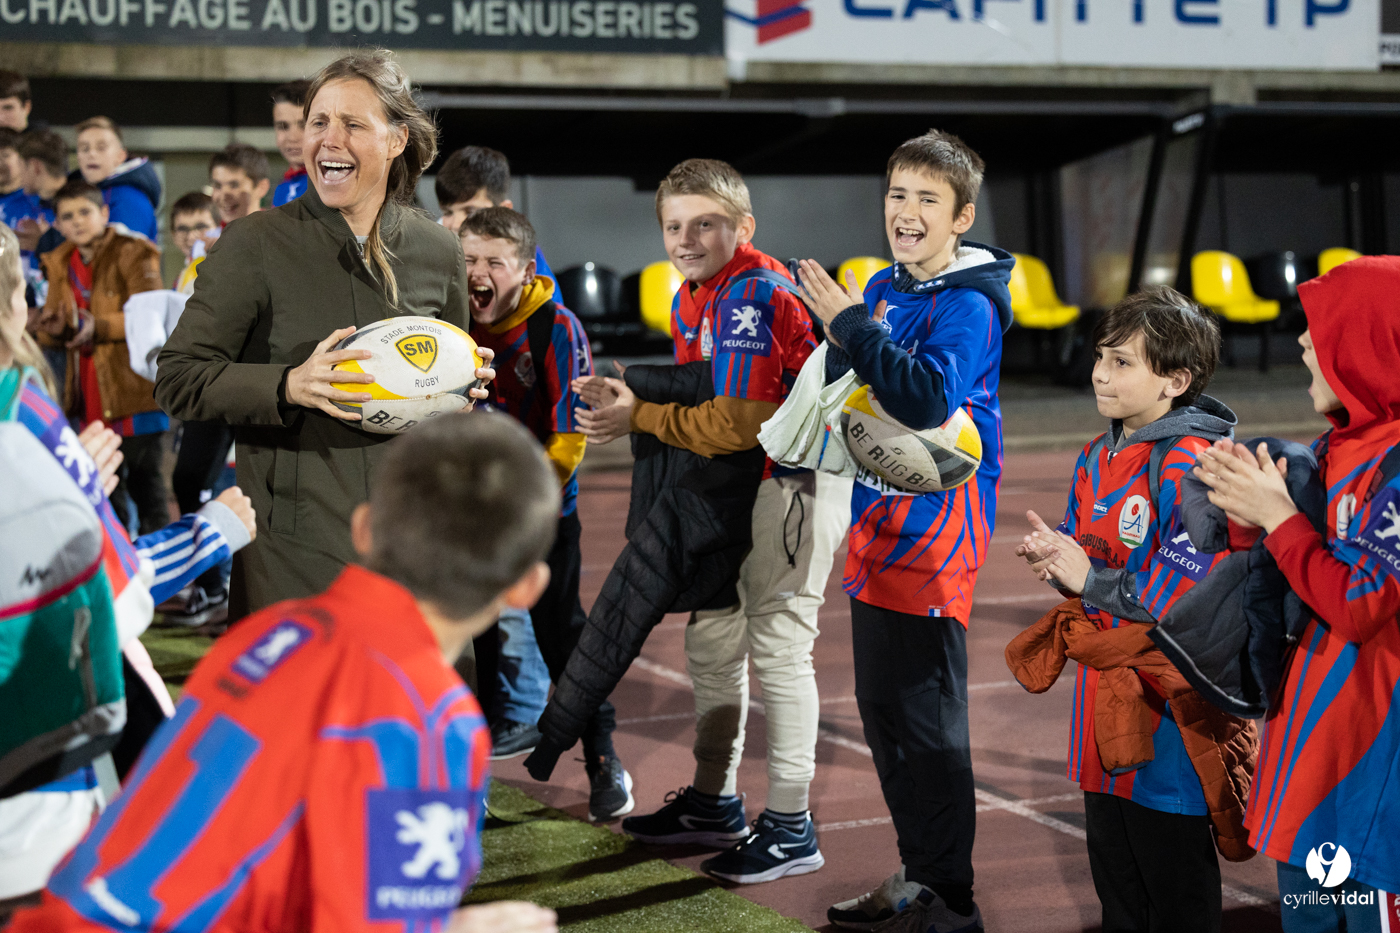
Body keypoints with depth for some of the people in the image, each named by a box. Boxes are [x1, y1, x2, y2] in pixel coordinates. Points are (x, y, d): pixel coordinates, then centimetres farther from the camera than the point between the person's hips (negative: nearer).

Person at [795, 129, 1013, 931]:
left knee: (926, 713, -6)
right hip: (879, 516, 9)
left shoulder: (968, 305, -12)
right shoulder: (884, 289, 12)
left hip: (936, 520, -9)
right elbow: (844, 391, 20)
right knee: (882, 705, 14)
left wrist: (852, 325, -24)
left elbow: (929, 396, -29)